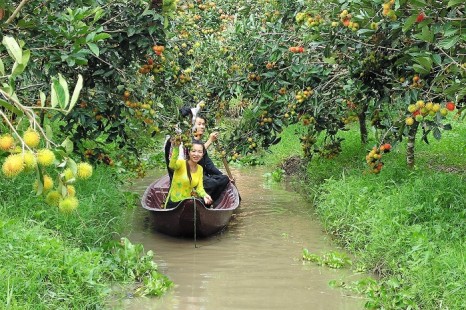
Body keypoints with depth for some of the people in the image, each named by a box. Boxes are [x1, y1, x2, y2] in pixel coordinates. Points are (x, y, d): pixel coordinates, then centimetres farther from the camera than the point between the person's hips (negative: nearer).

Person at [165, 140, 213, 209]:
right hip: (174, 203, -5)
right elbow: (172, 166, -35)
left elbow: (199, 188, 2)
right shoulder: (181, 163, -13)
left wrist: (204, 195, -21)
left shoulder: (200, 169, 5)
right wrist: (176, 148, -51)